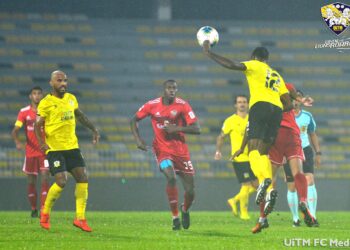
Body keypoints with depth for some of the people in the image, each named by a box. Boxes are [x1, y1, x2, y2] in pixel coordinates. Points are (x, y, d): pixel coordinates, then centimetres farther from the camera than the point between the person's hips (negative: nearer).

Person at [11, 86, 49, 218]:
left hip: (45, 151, -1)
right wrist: (17, 142, -28)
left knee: (45, 179, -12)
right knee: (31, 181, 6)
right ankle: (33, 209, 20)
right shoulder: (24, 112, -1)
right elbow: (15, 130, -8)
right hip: (30, 151, 1)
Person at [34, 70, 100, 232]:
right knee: (61, 182, -16)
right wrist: (41, 142, -23)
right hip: (54, 149, -6)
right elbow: (37, 125, -7)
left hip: (72, 146, 6)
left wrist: (93, 129, 20)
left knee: (82, 178, -4)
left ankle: (80, 218, 2)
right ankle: (45, 213, 8)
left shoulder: (71, 98, 10)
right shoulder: (46, 103, -7)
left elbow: (80, 115, 26)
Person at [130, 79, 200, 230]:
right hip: (162, 150, -1)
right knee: (171, 177, -29)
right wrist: (138, 140, -6)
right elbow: (134, 121, 8)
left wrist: (177, 128, -23)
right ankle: (175, 217, -14)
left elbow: (196, 129, -11)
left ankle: (185, 210, 36)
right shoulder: (152, 105, -5)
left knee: (190, 191, -1)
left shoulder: (182, 105, -8)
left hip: (181, 151, 1)